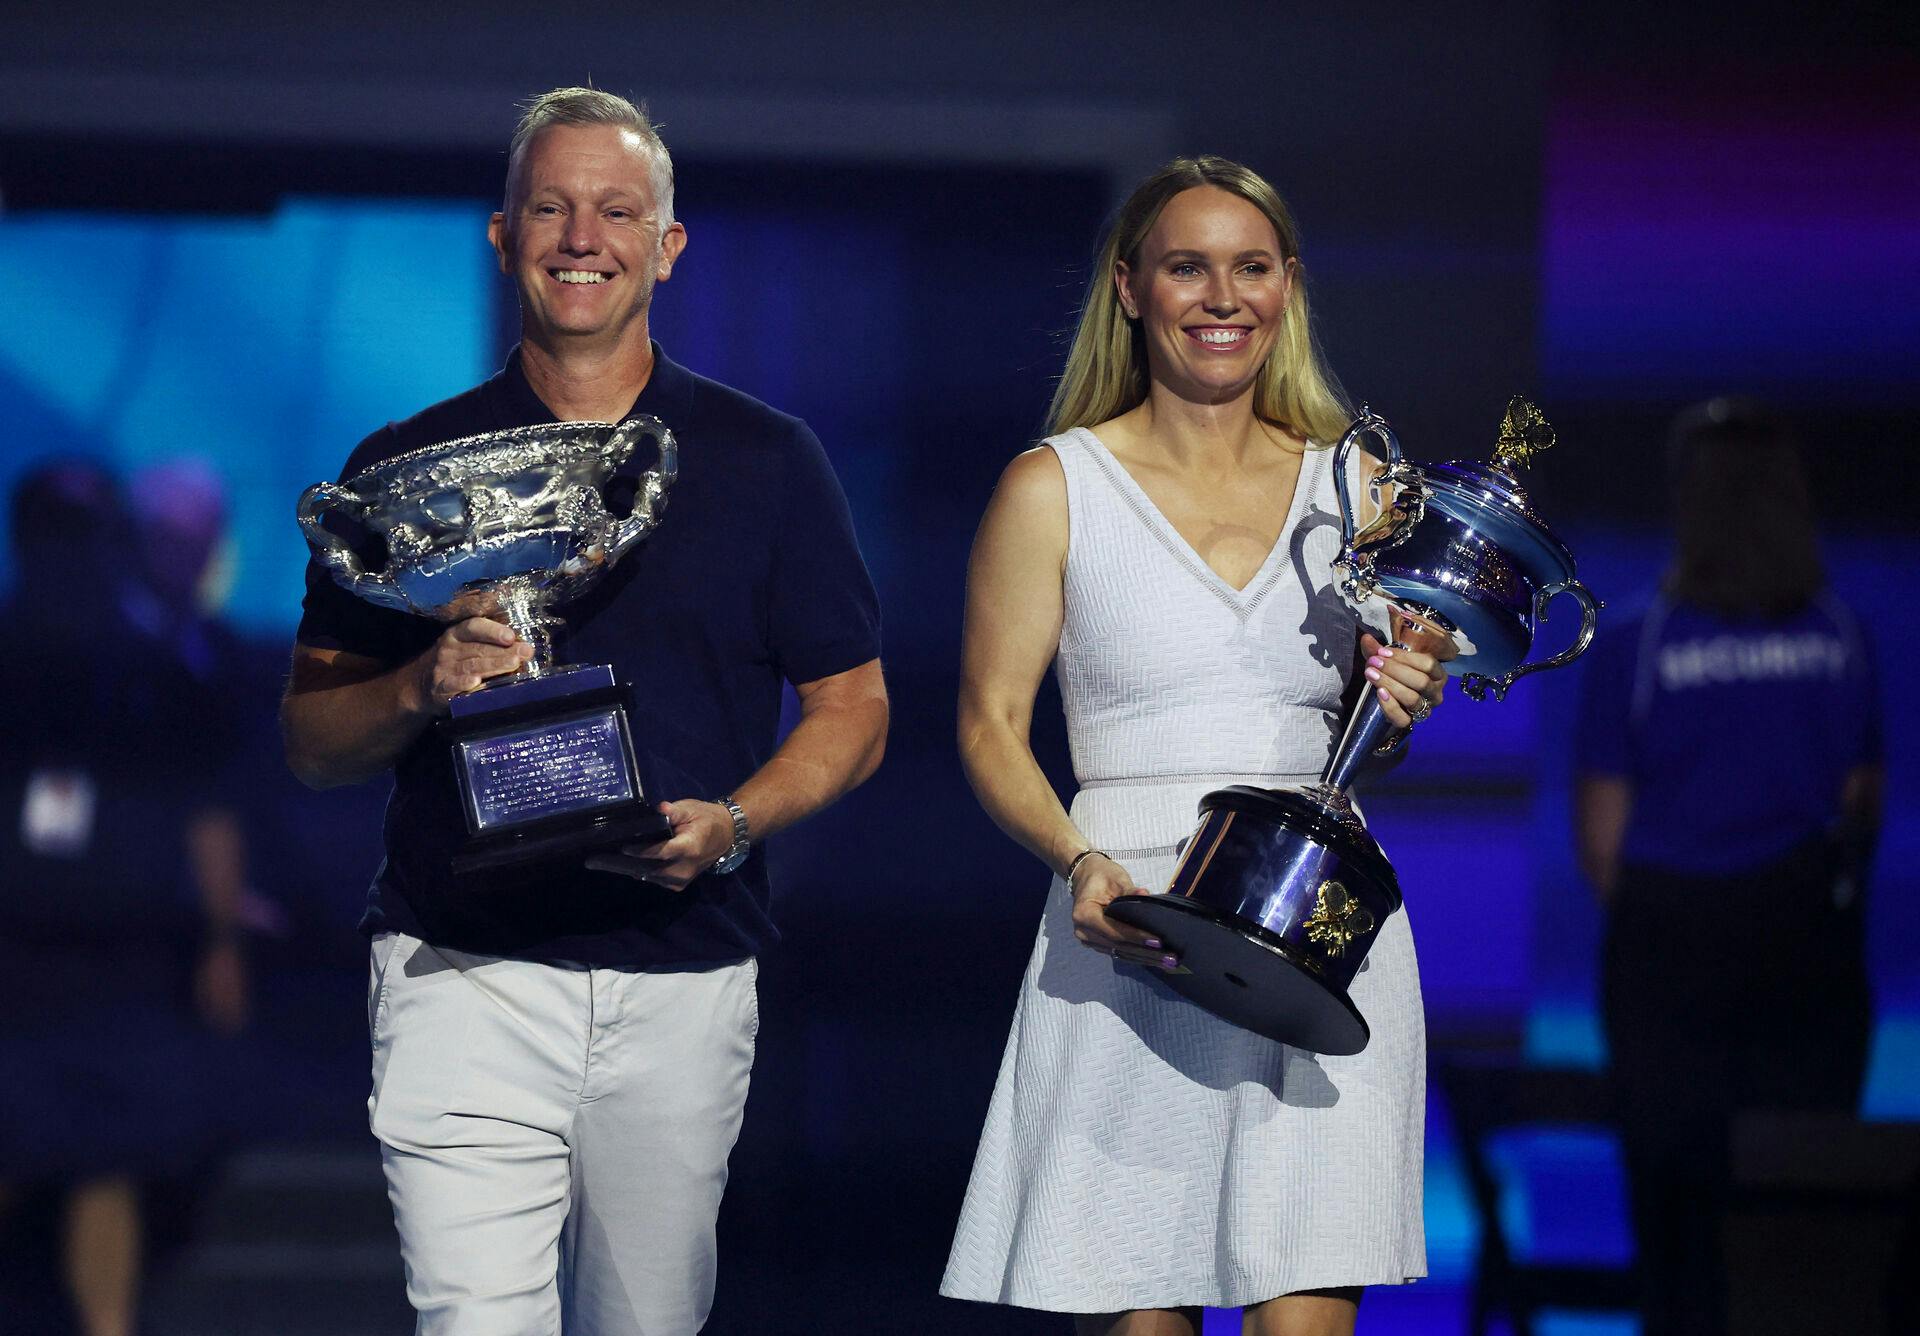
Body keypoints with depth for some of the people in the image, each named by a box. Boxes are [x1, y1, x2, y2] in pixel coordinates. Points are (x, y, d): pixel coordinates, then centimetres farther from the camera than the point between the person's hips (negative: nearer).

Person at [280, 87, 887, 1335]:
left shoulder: (765, 460, 9)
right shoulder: (407, 466, 8)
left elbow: (853, 712, 9)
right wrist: (424, 687, -13)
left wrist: (733, 824, -10)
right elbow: (311, 738, 9)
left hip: (684, 978, 1)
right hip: (464, 969, -1)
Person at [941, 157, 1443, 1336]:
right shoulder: (1055, 488, 4)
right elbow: (992, 723, 3)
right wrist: (1081, 863, -14)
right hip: (1131, 940, -2)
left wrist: (1398, 707, -1)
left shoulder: (1355, 488, 12)